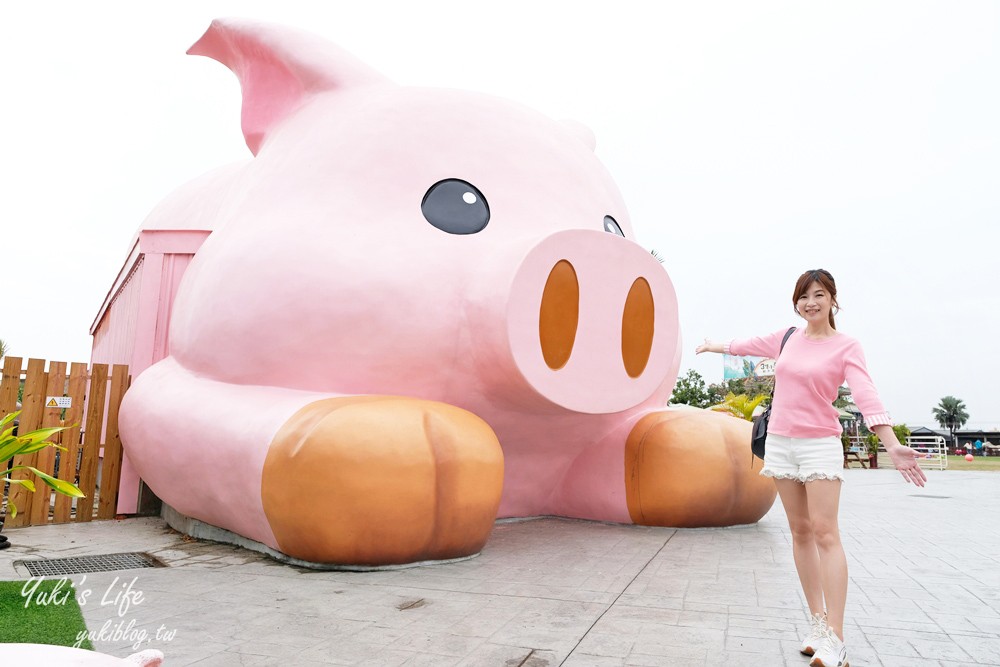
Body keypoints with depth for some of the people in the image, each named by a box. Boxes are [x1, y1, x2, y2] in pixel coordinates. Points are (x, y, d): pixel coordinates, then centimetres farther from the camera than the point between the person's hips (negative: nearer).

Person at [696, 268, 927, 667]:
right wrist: (716, 346, 42)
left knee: (825, 533, -10)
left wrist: (892, 445, -30)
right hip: (780, 443, 5)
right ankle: (817, 621, 16)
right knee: (800, 532, 7)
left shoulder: (846, 346, -4)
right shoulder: (788, 338, 9)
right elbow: (749, 345, 27)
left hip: (820, 445, -4)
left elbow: (865, 394, -18)